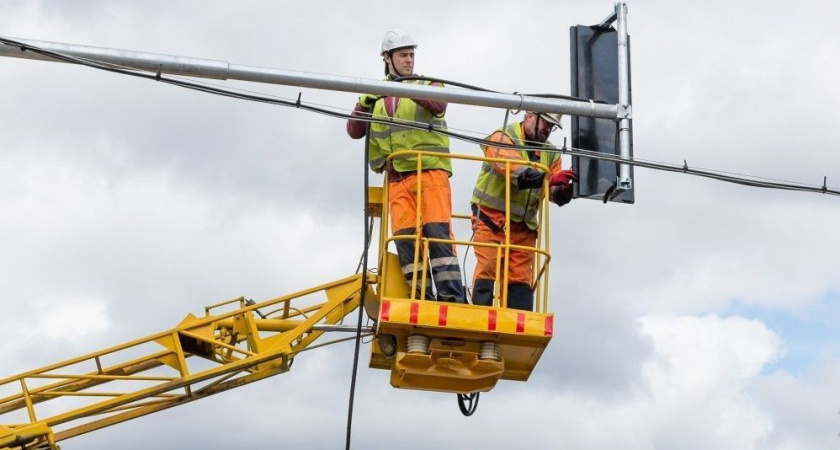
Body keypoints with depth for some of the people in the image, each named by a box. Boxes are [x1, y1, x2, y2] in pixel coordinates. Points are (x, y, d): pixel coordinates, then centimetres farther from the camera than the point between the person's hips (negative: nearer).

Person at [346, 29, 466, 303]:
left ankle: (452, 296, -16)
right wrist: (364, 105, -6)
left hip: (430, 171, -3)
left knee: (437, 231, -14)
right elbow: (354, 131, 12)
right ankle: (420, 297, -4)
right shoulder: (376, 94, 19)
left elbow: (439, 105, -11)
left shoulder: (426, 84, 12)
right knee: (404, 237, -7)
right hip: (397, 178, 3)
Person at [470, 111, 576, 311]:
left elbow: (556, 192, 4)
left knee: (521, 279, 2)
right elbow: (515, 171, -24)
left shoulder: (550, 153, 14)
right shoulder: (502, 138, -6)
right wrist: (549, 179, -35)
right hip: (491, 220, -6)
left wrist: (565, 190, -20)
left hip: (523, 226, 6)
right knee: (487, 269, -12)